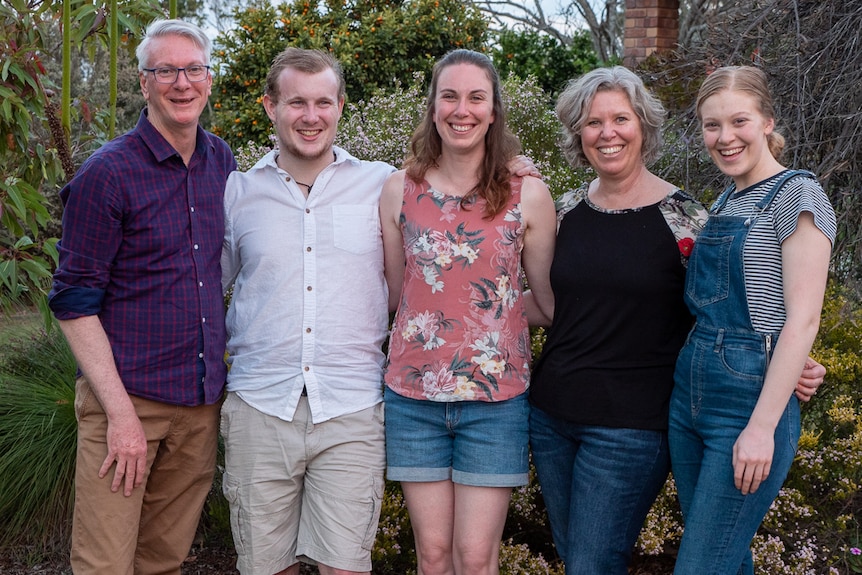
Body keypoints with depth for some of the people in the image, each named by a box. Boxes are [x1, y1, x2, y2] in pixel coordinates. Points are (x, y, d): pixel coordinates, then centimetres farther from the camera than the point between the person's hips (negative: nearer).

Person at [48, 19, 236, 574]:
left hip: (203, 401, 6)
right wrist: (121, 411, -15)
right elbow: (74, 302, -10)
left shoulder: (222, 162, 10)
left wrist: (218, 371, 13)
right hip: (126, 395, -5)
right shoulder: (108, 173, -9)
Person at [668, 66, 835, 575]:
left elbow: (802, 320, -15)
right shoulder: (725, 201, 14)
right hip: (690, 393, 8)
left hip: (751, 397, -7)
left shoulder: (796, 195, -9)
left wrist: (763, 427, -20)